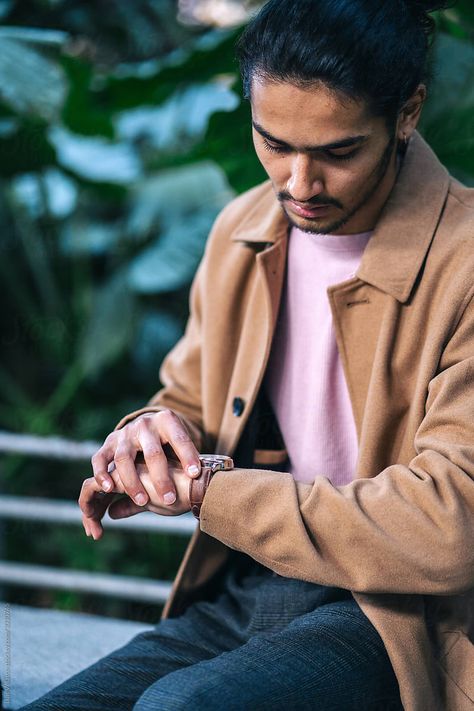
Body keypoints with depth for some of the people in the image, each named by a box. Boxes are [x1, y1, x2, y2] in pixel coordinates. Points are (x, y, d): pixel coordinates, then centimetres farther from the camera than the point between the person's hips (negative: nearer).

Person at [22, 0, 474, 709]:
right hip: (236, 598, 6)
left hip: (397, 626, -5)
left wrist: (208, 490, -18)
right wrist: (154, 433, -5)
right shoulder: (239, 233, 8)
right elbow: (187, 399, 22)